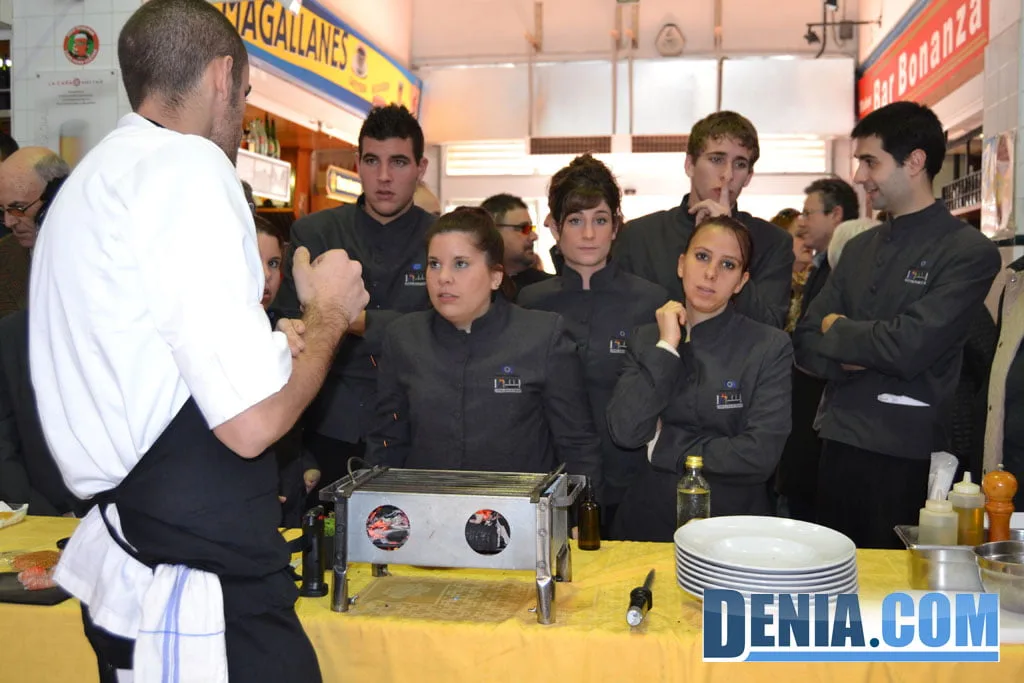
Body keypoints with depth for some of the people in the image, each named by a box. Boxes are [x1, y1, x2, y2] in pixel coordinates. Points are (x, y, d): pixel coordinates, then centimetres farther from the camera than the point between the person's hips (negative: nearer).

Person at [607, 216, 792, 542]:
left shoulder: (771, 346, -4)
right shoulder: (647, 338, 3)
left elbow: (761, 454, -14)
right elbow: (625, 433, -9)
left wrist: (663, 448, -9)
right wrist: (666, 347, -11)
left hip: (732, 517, -2)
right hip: (649, 518, 2)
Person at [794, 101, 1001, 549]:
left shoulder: (969, 252, -9)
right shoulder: (859, 249, 12)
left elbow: (911, 346, -20)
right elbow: (806, 341, 8)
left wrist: (839, 330, -4)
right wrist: (848, 360, -12)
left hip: (908, 458, -6)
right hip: (839, 444, 6)